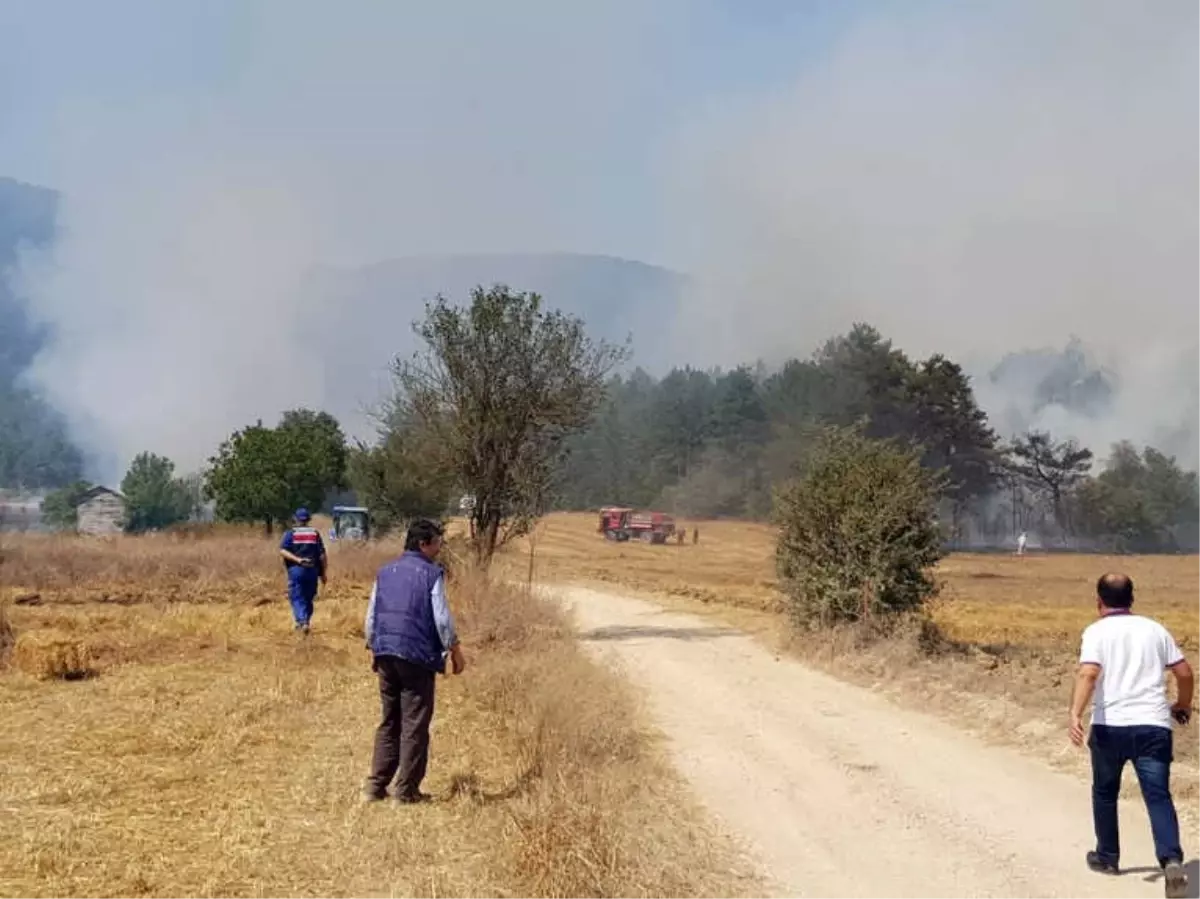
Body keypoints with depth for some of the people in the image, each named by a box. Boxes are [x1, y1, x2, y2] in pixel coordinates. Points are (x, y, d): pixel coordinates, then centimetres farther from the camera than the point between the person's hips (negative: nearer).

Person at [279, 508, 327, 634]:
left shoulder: (290, 533, 2)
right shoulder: (315, 533, 5)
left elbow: (282, 551, -12)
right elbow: (322, 555, 1)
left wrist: (297, 559, -18)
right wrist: (323, 573, 6)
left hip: (296, 569, -2)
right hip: (312, 570, 2)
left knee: (297, 598, 0)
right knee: (308, 599, 15)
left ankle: (302, 621, -20)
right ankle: (306, 622, 20)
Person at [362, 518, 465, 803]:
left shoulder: (385, 572, 11)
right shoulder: (432, 574, -6)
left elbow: (371, 617, 13)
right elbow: (442, 619, -10)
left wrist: (374, 650, 22)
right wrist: (455, 651, 0)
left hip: (386, 654, 6)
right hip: (418, 656, -6)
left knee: (388, 721, 15)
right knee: (415, 724, 2)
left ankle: (376, 785, 13)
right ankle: (407, 790, 4)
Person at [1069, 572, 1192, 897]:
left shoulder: (1097, 631, 1)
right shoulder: (1154, 629, 12)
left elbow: (1088, 673, -16)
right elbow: (1185, 672, 12)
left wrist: (1076, 714, -24)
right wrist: (1183, 705, 30)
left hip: (1110, 725, -2)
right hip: (1153, 725, 2)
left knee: (1105, 793, 19)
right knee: (1158, 796, -3)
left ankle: (1107, 857, 31)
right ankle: (1171, 860, -24)